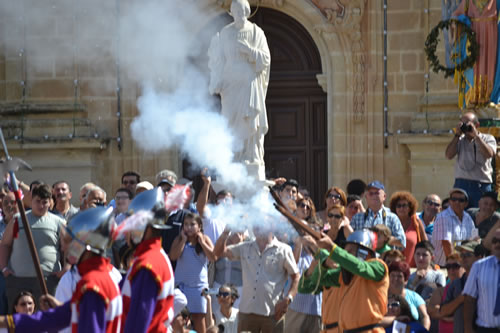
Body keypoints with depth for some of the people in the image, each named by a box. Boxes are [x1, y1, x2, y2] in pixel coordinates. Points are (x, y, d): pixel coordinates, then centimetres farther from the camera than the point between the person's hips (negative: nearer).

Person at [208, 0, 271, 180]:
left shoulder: (256, 33, 3)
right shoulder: (225, 34, 4)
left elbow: (265, 59, -1)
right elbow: (218, 62, 6)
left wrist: (249, 50, -16)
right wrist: (217, 86, -2)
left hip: (251, 85, 0)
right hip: (231, 84, 0)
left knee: (251, 125, -5)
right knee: (232, 125, -3)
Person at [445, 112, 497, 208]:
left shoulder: (488, 138, 6)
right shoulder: (459, 140, 13)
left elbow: (489, 154, -14)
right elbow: (449, 155, -1)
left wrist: (476, 135, -13)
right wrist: (457, 135, -3)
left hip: (482, 186, -2)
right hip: (461, 184, 2)